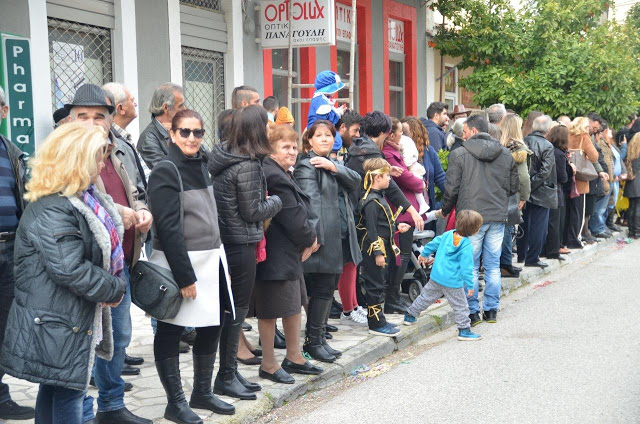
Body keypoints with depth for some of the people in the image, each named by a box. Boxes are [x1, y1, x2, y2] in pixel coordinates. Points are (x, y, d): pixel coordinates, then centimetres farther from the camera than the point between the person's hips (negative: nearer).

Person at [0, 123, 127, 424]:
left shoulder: (87, 199, 11)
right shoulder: (50, 211, -21)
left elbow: (107, 249, 23)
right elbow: (70, 269, -28)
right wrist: (114, 289, -16)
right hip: (56, 327, -10)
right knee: (68, 392, -1)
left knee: (54, 389, 18)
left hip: (77, 318, 10)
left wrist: (115, 283, 5)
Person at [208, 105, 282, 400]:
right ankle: (226, 378, 9)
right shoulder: (248, 165, -18)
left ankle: (230, 372, 23)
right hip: (241, 243, -9)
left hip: (223, 240, 9)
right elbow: (252, 212, -14)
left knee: (231, 308, 15)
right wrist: (276, 201, 2)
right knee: (238, 309, 1)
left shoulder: (220, 156, 9)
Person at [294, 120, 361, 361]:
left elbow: (355, 181, 5)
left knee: (329, 289, 12)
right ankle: (313, 342, 4)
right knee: (322, 289, -6)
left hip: (340, 239, 9)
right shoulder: (306, 165, -7)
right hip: (323, 240, -9)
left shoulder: (333, 165, 21)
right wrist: (315, 236, -24)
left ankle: (319, 338, 21)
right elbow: (310, 201, -17)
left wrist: (333, 166, -10)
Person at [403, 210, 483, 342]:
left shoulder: (448, 234, 2)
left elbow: (434, 243, 14)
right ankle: (464, 330, 8)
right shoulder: (467, 246, -17)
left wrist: (424, 254, 30)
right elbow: (466, 267, -19)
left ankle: (410, 316, 30)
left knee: (426, 296, 21)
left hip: (436, 277, 7)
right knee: (460, 306, 5)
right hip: (453, 282, -7)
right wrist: (470, 286, -13)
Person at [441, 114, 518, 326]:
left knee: (470, 267, 5)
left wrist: (445, 210, 10)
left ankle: (472, 311, 7)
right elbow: (514, 187, 11)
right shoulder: (506, 155, 7)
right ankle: (491, 310, 17)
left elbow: (451, 189, -6)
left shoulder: (459, 154, -6)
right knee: (493, 266, 12)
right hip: (498, 216, 4)